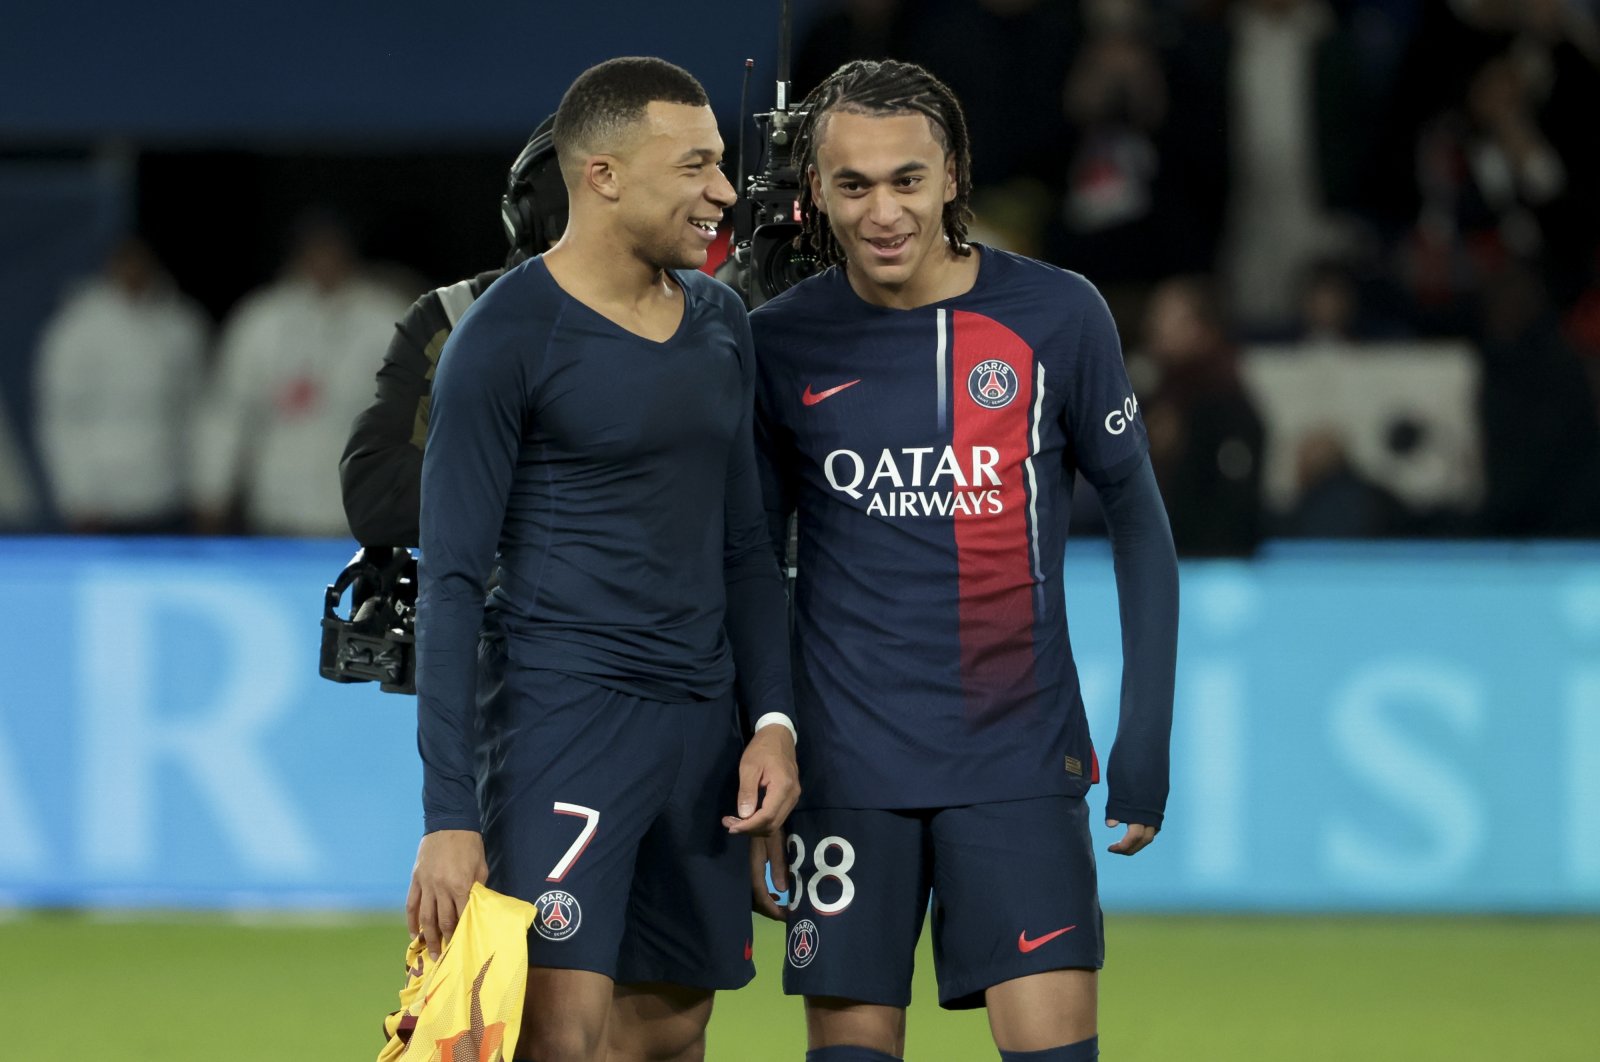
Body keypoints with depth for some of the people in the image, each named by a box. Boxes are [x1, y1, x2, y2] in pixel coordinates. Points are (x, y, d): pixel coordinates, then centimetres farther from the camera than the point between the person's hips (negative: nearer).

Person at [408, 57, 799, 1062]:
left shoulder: (721, 320, 13)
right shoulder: (505, 338, -9)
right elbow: (451, 583, -10)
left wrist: (774, 718, 8)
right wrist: (449, 816, -16)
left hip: (701, 725, 7)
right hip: (561, 709, -7)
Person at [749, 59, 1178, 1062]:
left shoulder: (1058, 317, -2)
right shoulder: (781, 344, 0)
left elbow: (1138, 519, 5)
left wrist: (1145, 741, 1)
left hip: (1020, 754, -1)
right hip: (849, 767, 1)